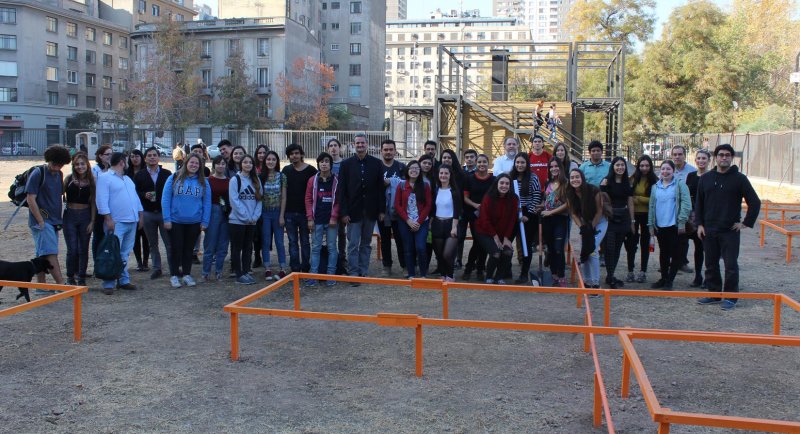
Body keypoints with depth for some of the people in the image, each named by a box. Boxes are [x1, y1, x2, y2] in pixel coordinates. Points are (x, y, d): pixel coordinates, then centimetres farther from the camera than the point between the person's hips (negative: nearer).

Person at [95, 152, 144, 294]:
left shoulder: (127, 179, 22)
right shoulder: (104, 178, -5)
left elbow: (135, 197, 24)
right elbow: (101, 200, -13)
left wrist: (140, 215, 16)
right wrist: (108, 219, -19)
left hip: (132, 221, 8)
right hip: (116, 223, -7)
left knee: (125, 254, 12)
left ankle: (124, 281, 18)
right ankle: (108, 284, -5)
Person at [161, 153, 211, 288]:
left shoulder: (203, 182, 1)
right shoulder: (174, 178, -5)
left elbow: (207, 203, 2)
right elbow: (165, 199, -6)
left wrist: (205, 221, -3)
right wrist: (167, 219, -10)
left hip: (194, 222, 2)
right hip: (176, 221, -2)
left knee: (189, 249, 13)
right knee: (176, 249, 7)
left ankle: (187, 274, 25)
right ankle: (174, 276, 19)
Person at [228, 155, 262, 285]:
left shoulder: (256, 180, 9)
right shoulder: (235, 180, -6)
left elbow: (259, 199, 6)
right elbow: (234, 201, -12)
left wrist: (255, 216, -6)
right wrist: (245, 217, -14)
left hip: (252, 221, 5)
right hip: (237, 220, -5)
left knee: (248, 247, 11)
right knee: (237, 248, 3)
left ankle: (247, 271, 19)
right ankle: (239, 274, 8)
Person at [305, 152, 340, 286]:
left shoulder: (336, 181, 1)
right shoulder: (313, 180, 4)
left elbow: (339, 200, 0)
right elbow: (308, 199, 4)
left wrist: (334, 217, -8)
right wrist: (310, 218, -2)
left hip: (331, 220, -1)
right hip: (317, 220, 1)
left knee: (332, 247, 5)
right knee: (316, 248, 4)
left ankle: (331, 275, 10)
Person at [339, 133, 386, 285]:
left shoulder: (376, 163, 2)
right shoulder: (346, 164, -1)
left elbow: (380, 188, 2)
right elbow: (342, 190, -2)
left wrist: (381, 210, -1)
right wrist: (344, 212, -8)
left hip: (370, 211, 2)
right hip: (353, 211, -1)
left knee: (366, 244, 10)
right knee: (353, 244, -1)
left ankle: (363, 272, 19)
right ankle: (354, 274, 3)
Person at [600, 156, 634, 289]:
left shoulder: (628, 183, 10)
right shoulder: (606, 182, -4)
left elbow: (630, 203, 12)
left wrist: (632, 222, 11)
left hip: (623, 218, 5)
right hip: (609, 217, -5)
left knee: (618, 247, 8)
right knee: (610, 247, -8)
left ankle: (610, 276, 17)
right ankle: (610, 277, -3)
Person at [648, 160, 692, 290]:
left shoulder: (680, 185, -5)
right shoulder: (655, 187, 11)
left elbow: (686, 204, -11)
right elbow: (652, 206, 12)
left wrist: (682, 222, -15)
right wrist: (651, 224, 8)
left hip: (675, 226, -5)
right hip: (660, 226, 5)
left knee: (675, 253, 1)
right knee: (663, 253, 14)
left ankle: (669, 280, 7)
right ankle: (663, 278, 24)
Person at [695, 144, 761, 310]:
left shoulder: (739, 178, -3)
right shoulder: (705, 178, 8)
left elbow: (755, 202, -1)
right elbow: (698, 203, 13)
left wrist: (746, 223, -5)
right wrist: (699, 224, 5)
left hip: (730, 231, -4)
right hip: (709, 231, 4)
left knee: (731, 265, -2)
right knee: (711, 264, 10)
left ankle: (730, 297, 7)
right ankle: (714, 293, 21)